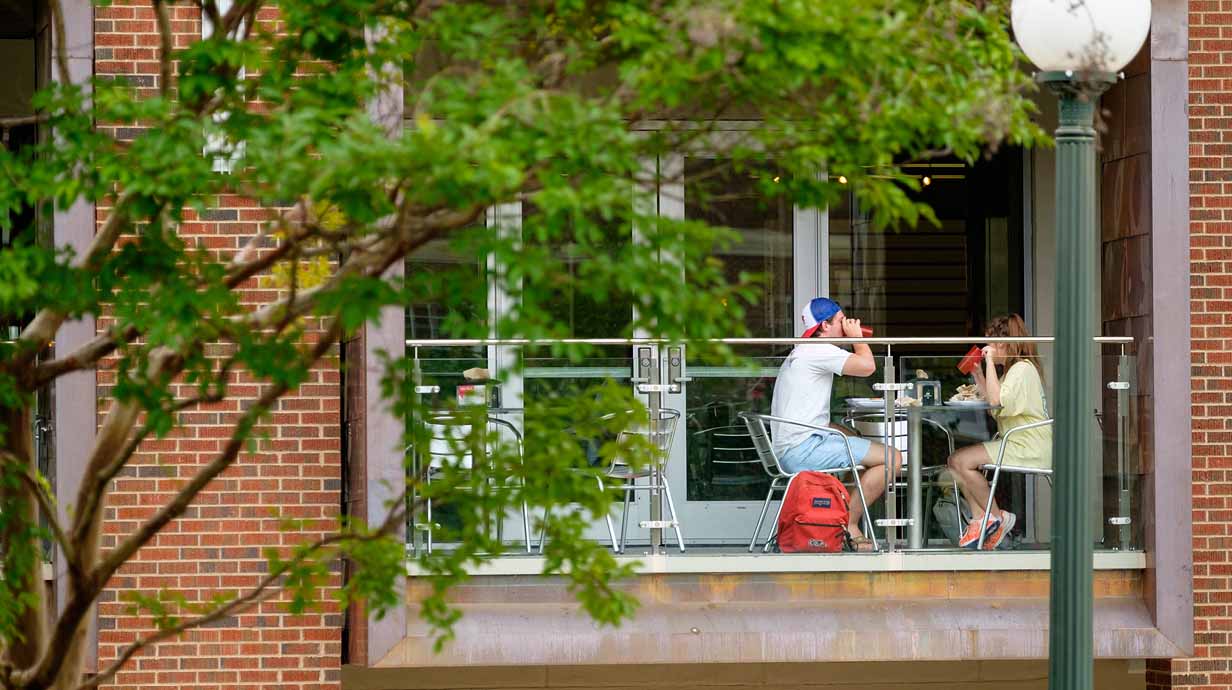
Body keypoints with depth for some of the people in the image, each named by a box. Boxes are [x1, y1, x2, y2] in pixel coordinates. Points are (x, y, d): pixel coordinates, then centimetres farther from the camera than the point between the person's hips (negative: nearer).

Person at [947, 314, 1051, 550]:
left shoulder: (1022, 369, -11)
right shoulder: (1013, 369, 21)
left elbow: (996, 400, -24)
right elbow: (990, 400, 18)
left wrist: (990, 361, -16)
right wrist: (978, 374, 12)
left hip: (1027, 448, -10)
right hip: (1015, 444, 10)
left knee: (962, 461, -18)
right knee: (955, 461, -1)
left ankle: (996, 517, -6)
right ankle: (980, 518, -10)